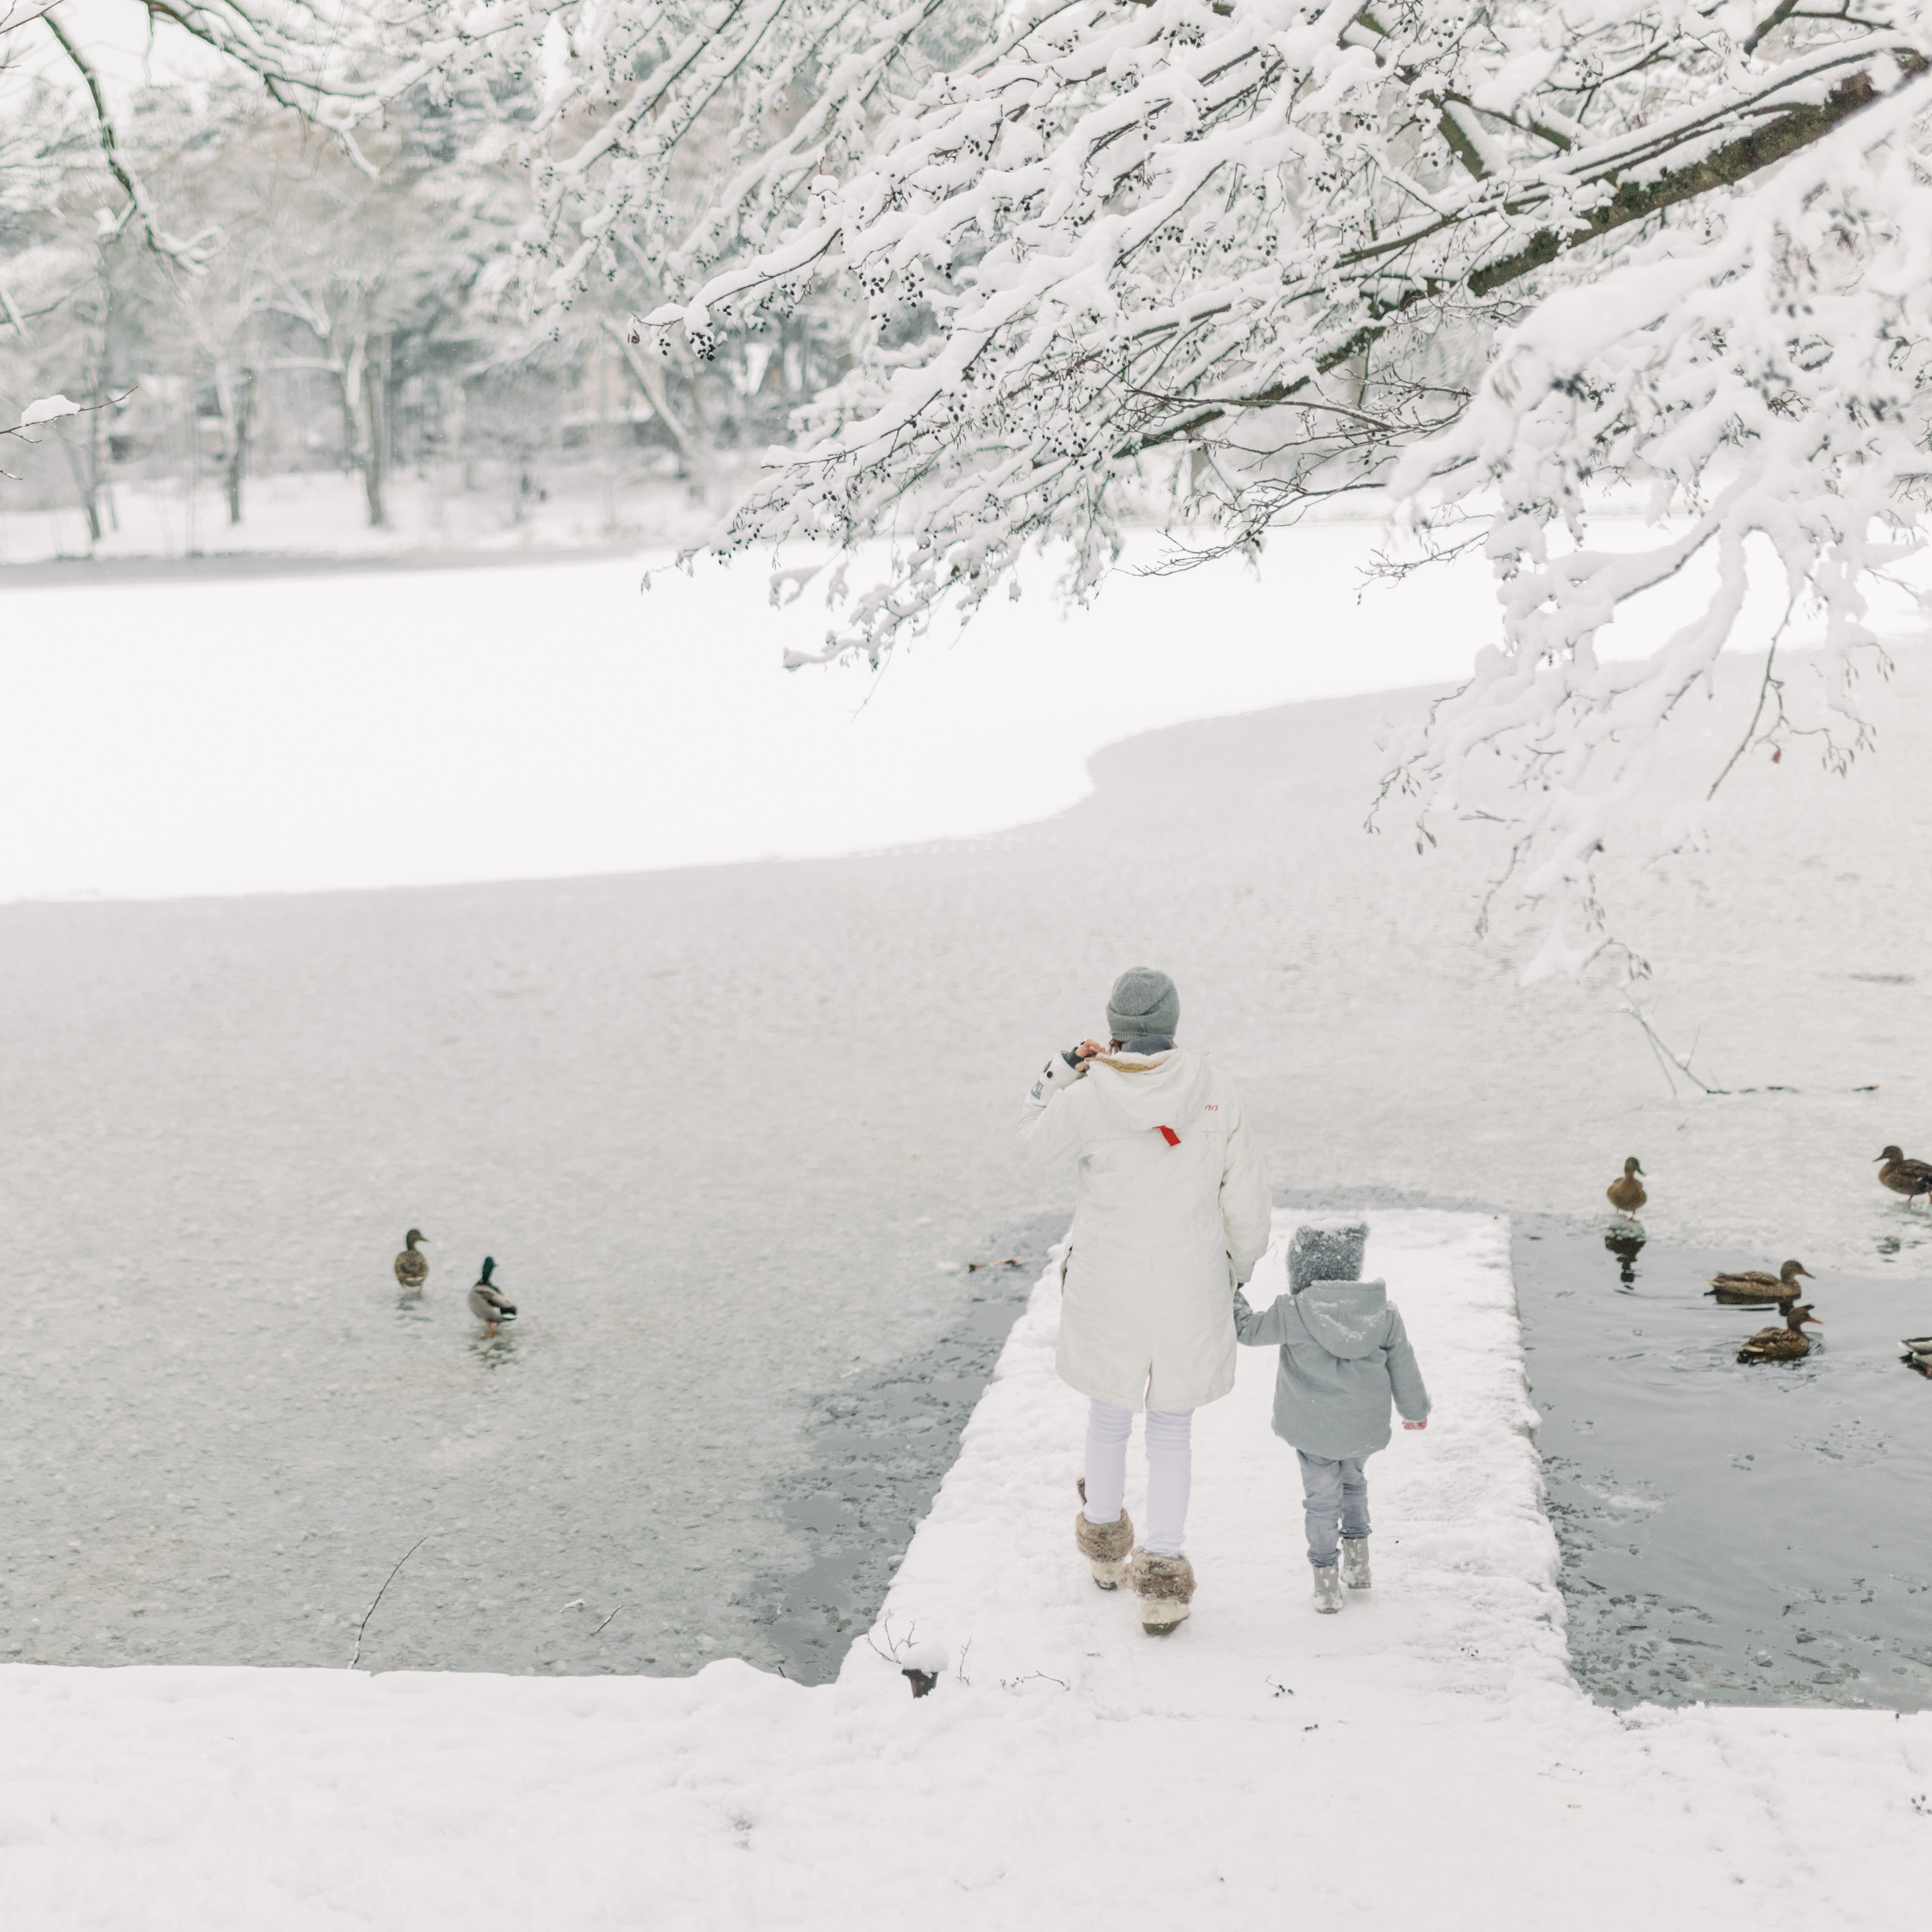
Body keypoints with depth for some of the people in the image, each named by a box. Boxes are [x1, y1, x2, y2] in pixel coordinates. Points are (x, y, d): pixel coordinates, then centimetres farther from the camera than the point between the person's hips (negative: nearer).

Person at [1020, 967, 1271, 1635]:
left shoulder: (1088, 1097, -15)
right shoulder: (1213, 1087, -11)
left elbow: (1036, 1140, 6)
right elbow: (1246, 1189, -4)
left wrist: (1063, 1069, 10)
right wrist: (1239, 1266, 11)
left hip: (1108, 1290, 0)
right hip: (1190, 1289, 0)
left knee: (1109, 1415, 24)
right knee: (1170, 1432, 15)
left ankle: (1106, 1546, 43)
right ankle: (1161, 1581, 12)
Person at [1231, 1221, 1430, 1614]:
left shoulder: (1290, 1313, -17)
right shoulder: (1385, 1313, -7)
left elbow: (1249, 1331, -3)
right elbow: (1403, 1367, 4)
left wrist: (1231, 1292, 12)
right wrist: (1416, 1409, 20)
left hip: (1314, 1430, -3)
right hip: (1365, 1429, 3)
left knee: (1322, 1497, 10)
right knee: (1353, 1481, 27)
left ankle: (1325, 1581, 14)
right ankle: (1357, 1564, 32)